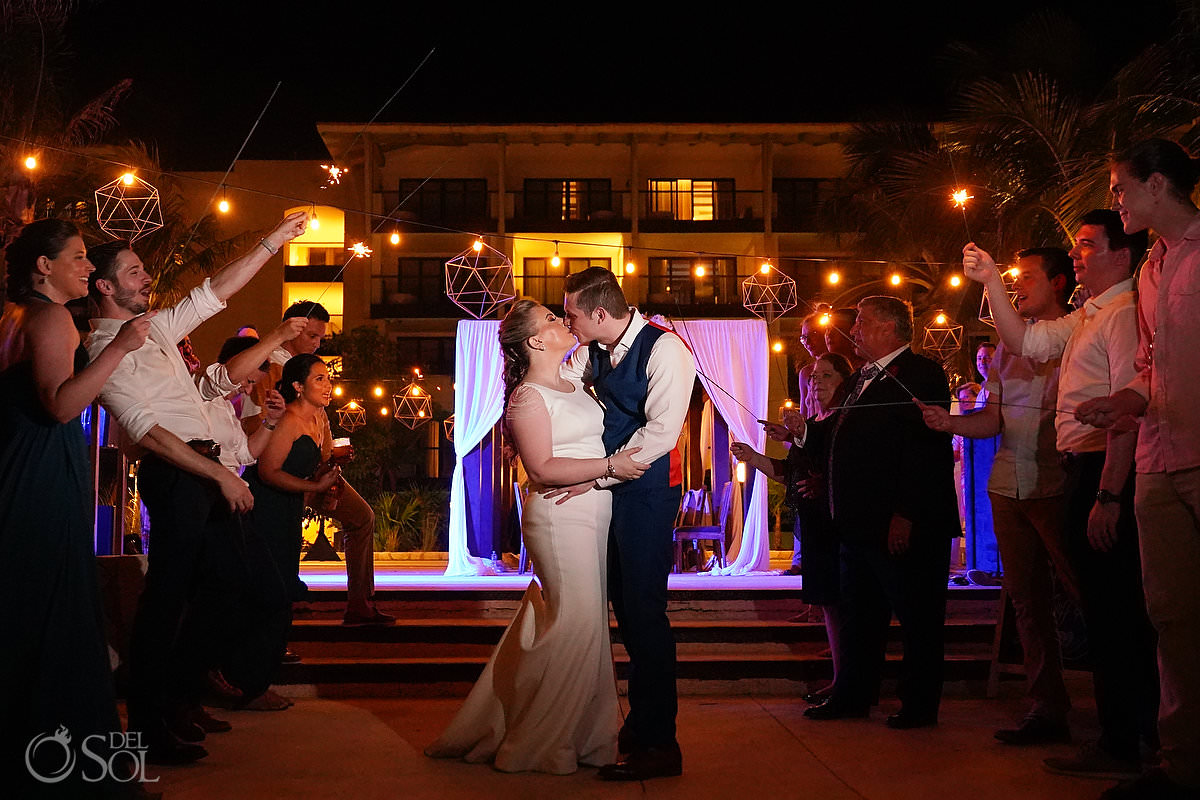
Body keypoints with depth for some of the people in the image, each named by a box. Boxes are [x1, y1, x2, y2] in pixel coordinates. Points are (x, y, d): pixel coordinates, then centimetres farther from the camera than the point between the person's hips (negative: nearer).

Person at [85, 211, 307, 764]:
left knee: (220, 585, 12)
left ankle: (180, 699, 23)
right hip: (173, 475, -9)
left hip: (207, 469, 9)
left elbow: (216, 291, 25)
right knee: (168, 594, -7)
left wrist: (272, 242, 21)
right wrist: (219, 474, -20)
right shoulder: (104, 349, -8)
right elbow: (146, 430, -17)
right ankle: (148, 725, 0)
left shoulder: (157, 327, 19)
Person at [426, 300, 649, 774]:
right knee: (575, 622, -7)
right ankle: (541, 741, 5)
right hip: (559, 517, -8)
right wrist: (611, 465, -20)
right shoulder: (528, 397, -12)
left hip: (589, 517, 8)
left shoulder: (573, 383, 14)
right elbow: (543, 469, -19)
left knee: (574, 622, 10)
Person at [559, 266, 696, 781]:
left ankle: (658, 744, -2)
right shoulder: (592, 352, 10)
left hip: (648, 491, -8)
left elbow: (661, 433, -21)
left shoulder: (664, 349, -14)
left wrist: (596, 476, -19)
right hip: (609, 488, 8)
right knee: (625, 605, 12)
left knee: (643, 610, -8)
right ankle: (640, 724, 24)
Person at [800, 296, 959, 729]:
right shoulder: (864, 378, 18)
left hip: (906, 526, -9)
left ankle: (919, 705, 12)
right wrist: (804, 431, 6)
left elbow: (926, 449, -21)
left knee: (918, 617, 3)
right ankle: (852, 695, 26)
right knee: (859, 614, 16)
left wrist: (906, 515, -25)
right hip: (861, 523, 9)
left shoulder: (921, 374, -12)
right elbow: (843, 436, 20)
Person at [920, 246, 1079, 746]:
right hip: (1008, 488, 6)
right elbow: (993, 420, 14)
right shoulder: (1007, 348, 16)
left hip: (1057, 488, -6)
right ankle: (1046, 709, 14)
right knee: (1027, 601, 8)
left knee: (1085, 592, -6)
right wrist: (950, 423, -3)